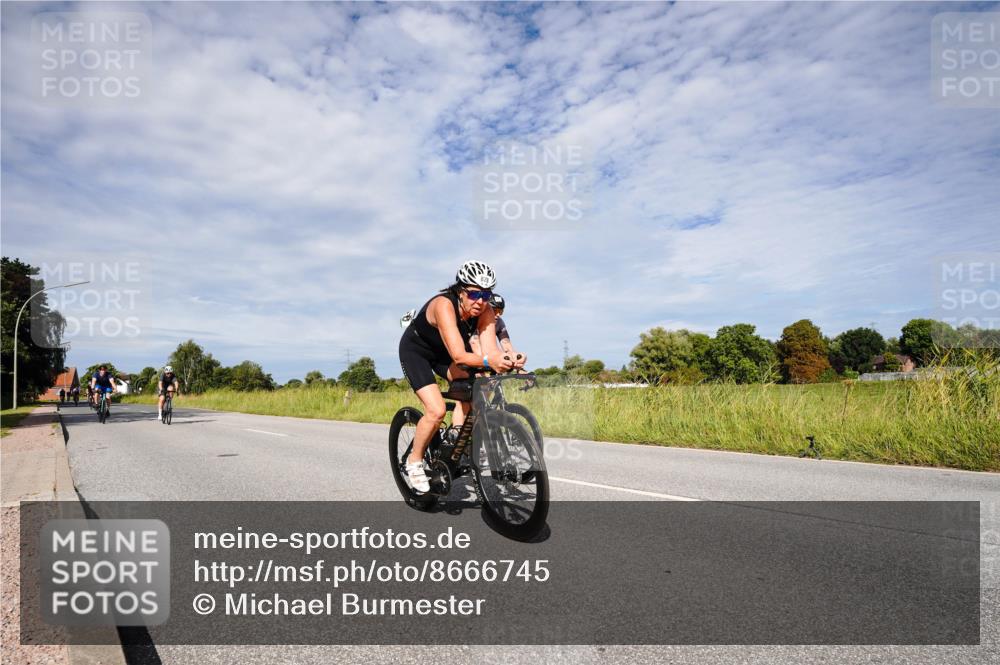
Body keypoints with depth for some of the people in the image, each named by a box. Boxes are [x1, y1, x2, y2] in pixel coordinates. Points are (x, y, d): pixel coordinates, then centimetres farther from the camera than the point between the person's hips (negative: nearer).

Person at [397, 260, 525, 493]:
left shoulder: (485, 311, -21)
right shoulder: (444, 304, -38)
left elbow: (489, 348, -32)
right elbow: (459, 355, -47)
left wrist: (508, 359, -53)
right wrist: (488, 361, -64)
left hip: (444, 351, 6)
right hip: (416, 350, -6)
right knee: (437, 410, -19)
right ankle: (414, 461, 3)